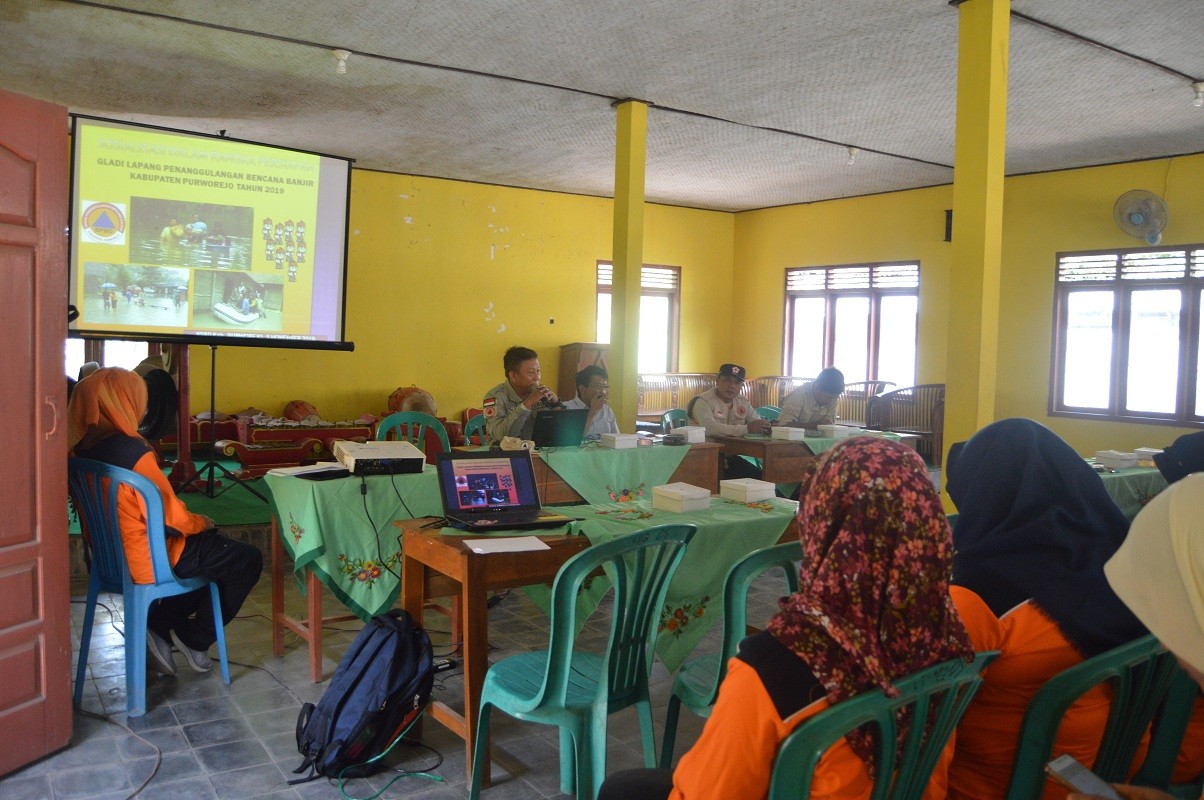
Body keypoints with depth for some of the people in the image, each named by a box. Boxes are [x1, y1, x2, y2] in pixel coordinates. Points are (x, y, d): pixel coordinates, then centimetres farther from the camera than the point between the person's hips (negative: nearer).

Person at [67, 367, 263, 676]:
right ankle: (195, 639, 12)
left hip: (109, 556, 9)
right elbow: (170, 516, -21)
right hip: (148, 560, -9)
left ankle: (160, 627, 21)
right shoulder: (132, 451, -26)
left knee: (213, 548, 27)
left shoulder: (81, 450, -1)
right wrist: (202, 522, -1)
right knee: (248, 559, 4)